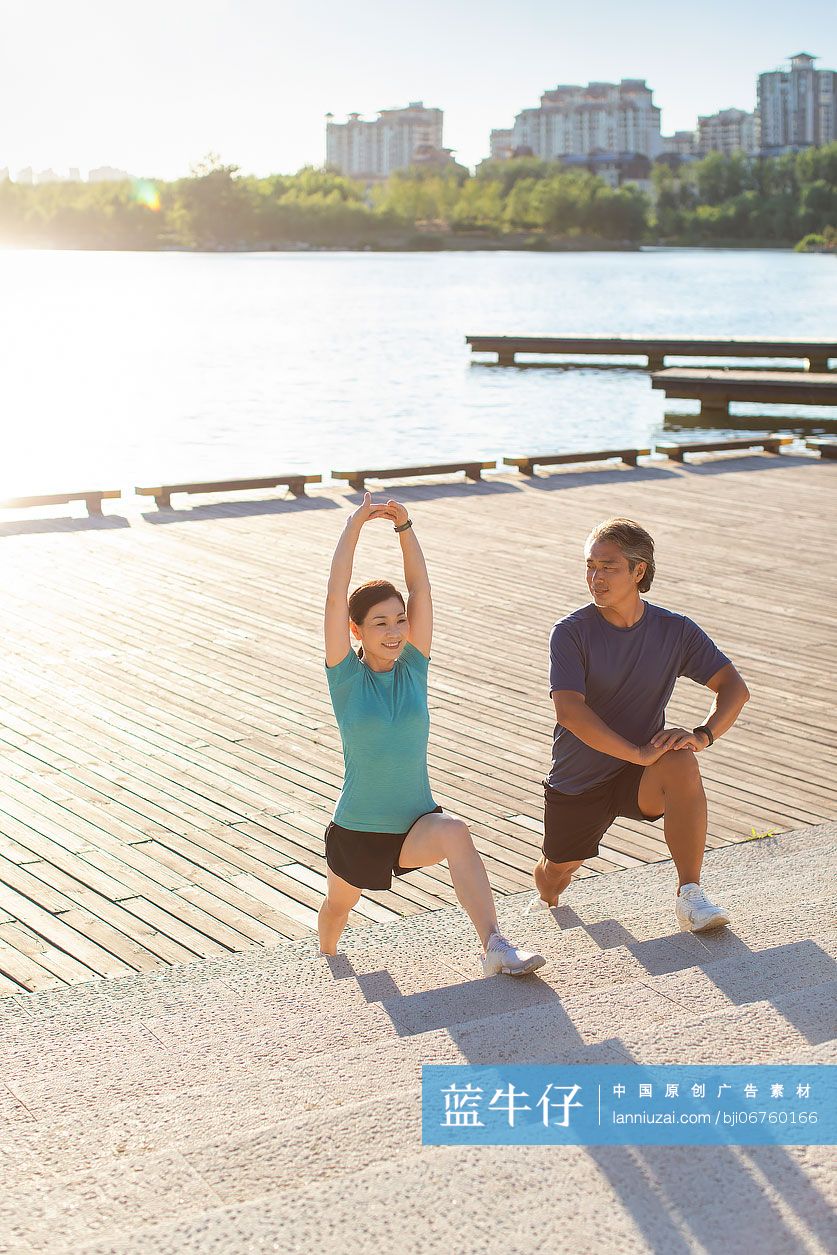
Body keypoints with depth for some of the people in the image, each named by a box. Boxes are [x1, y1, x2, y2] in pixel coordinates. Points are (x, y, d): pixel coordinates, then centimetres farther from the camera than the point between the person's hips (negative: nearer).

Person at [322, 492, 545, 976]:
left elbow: (421, 587, -8)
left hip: (416, 824, 0)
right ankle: (327, 962, 58)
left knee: (454, 833, -33)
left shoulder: (414, 668, -2)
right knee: (338, 906, 21)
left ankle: (496, 948, -40)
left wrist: (405, 527, -16)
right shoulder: (346, 678, -9)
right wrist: (355, 527, -20)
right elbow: (336, 597, -19)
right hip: (356, 828, 0)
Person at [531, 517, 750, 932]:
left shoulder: (675, 630, -6)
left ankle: (690, 897, -27)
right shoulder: (570, 633, -15)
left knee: (681, 765, -33)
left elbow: (734, 687, -8)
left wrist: (702, 735, -28)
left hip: (640, 779, 0)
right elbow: (570, 713, -26)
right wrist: (638, 753, -36)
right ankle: (545, 904, 53)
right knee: (556, 873, 11)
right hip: (576, 784, 0)